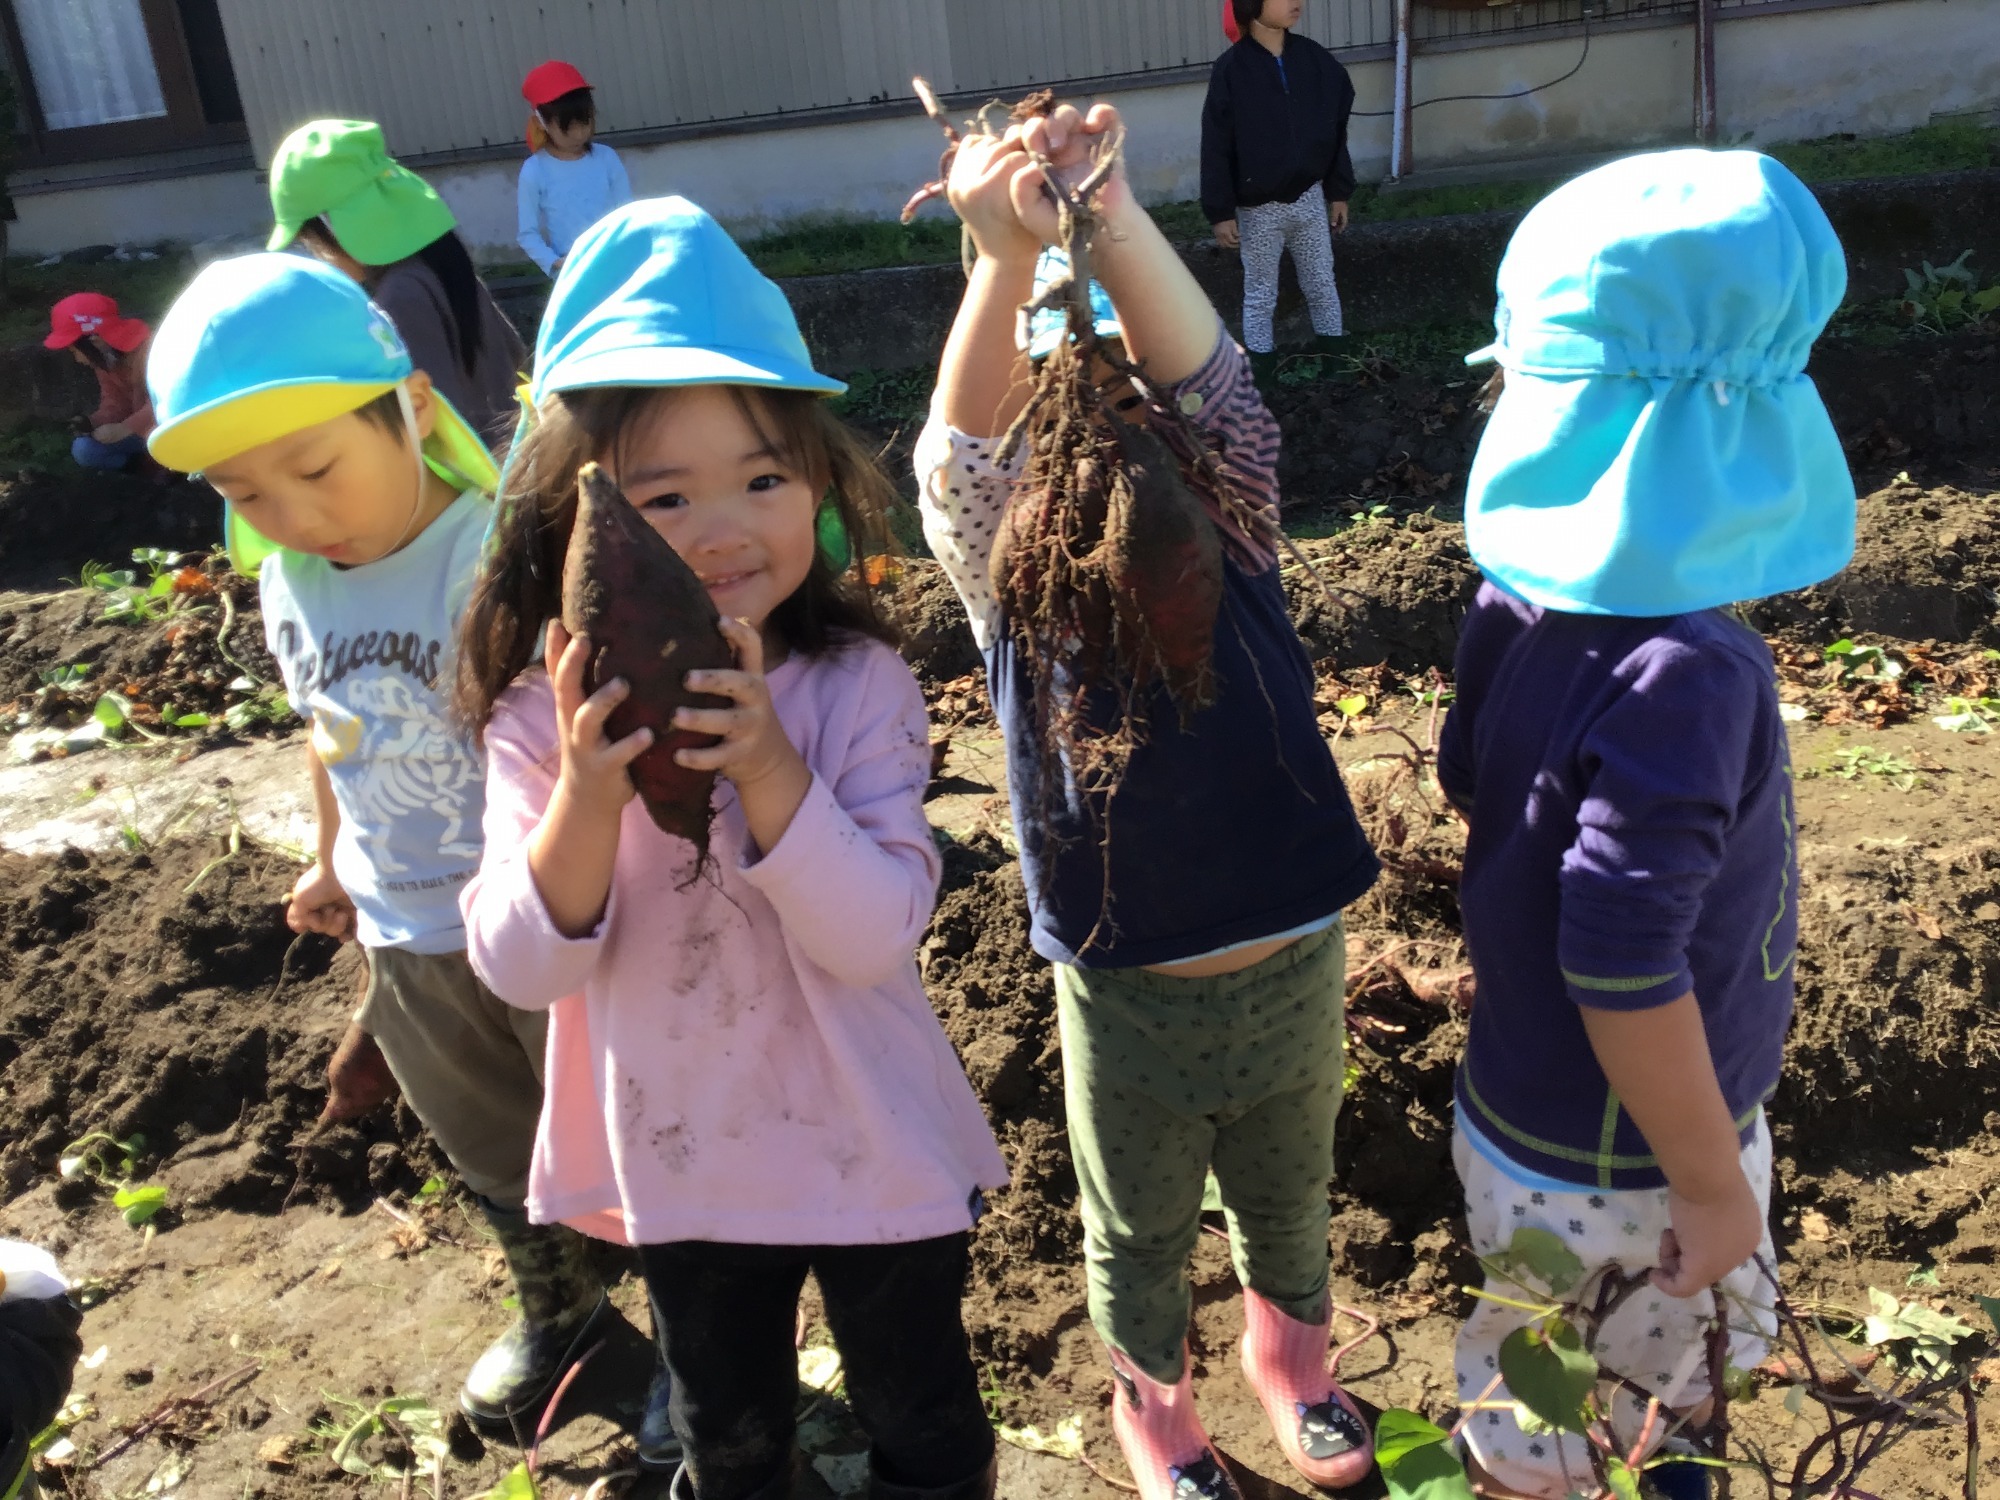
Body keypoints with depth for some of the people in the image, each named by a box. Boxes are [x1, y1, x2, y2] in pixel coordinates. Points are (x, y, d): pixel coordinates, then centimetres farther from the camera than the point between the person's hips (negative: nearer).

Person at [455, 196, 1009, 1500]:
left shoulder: (859, 686, -20)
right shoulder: (545, 713, -15)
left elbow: (879, 937, -24)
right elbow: (523, 968, -16)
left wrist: (769, 766, -39)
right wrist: (590, 793, -33)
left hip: (878, 1155, -1)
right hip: (679, 1162, 2)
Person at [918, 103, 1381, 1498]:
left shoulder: (1227, 543, -9)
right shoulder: (1012, 588, -11)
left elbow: (1204, 375, -25)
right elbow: (960, 456, -30)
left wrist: (1111, 213, -40)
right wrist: (1008, 259, -44)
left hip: (1293, 971, 2)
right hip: (1127, 1002, -1)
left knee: (1289, 1203, 26)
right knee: (1141, 1235, 21)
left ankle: (1293, 1354, 56)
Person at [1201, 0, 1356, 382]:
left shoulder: (1315, 59, -1)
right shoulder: (1231, 70, -12)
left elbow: (1335, 129, 7)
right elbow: (1216, 147, -10)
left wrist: (1339, 191, 8)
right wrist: (1221, 212, -12)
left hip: (1309, 198, 3)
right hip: (1258, 208, -3)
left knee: (1322, 286, 14)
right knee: (1260, 295, 9)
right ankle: (1261, 372, 20)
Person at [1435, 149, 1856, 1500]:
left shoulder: (1528, 597, -8)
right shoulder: (1686, 672, -33)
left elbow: (1475, 780, 7)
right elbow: (1623, 965, -32)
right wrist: (1712, 1184, -16)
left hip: (1533, 1099, 7)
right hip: (1612, 1170, -7)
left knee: (1682, 1386, 33)